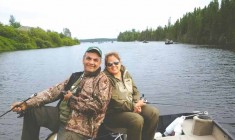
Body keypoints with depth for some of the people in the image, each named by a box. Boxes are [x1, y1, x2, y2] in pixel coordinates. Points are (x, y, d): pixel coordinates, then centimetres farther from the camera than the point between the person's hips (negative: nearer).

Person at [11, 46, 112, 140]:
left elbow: (99, 105, -20)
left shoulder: (102, 80, -7)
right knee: (31, 111, 9)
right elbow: (54, 91, 7)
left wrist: (72, 99, -13)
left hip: (79, 126, -7)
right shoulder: (76, 76, 12)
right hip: (61, 116, 7)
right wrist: (27, 104, -1)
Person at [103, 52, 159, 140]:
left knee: (154, 112, -9)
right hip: (114, 113, -7)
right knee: (137, 119, -30)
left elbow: (135, 91, 11)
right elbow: (114, 102, -19)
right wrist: (133, 106, -17)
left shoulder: (125, 73, 9)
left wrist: (136, 104, -9)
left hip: (132, 107, 7)